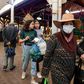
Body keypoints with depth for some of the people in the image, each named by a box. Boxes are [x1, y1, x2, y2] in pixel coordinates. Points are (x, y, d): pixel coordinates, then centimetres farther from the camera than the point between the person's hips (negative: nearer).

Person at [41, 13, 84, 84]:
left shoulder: (73, 38, 1)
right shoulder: (55, 38, -17)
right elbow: (47, 55, -14)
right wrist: (45, 71, -10)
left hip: (70, 72, 6)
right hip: (58, 72, -6)